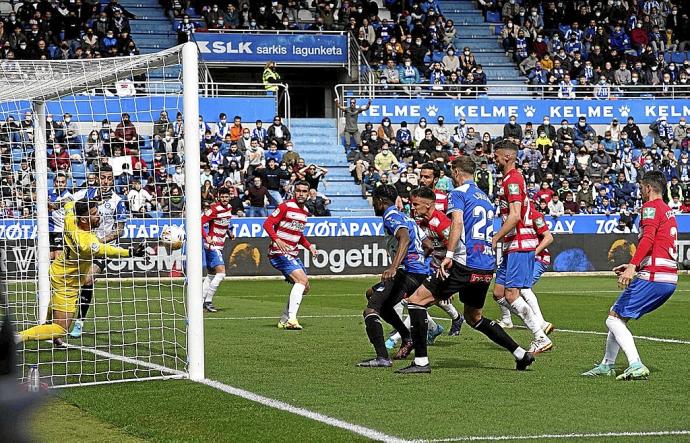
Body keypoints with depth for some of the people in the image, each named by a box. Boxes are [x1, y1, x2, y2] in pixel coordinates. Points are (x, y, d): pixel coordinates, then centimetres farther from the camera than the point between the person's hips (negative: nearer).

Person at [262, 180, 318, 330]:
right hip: (279, 252, -9)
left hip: (293, 254, 9)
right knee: (302, 279, -24)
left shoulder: (305, 211, 15)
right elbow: (267, 224, -15)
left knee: (305, 287, 10)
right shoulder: (285, 207, -10)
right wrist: (277, 240, -30)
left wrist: (309, 246, 11)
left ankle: (284, 320, 19)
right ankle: (291, 319, -31)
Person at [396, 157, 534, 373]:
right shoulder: (486, 198, 23)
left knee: (416, 300, -3)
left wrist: (449, 255, -26)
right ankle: (521, 354, 19)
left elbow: (458, 222, -18)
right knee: (474, 317, 25)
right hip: (487, 267, 8)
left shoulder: (458, 193, 0)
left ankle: (421, 361, -11)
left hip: (464, 264, -8)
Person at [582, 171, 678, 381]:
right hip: (669, 279, 10)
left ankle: (636, 365, -21)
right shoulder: (668, 212, 25)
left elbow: (648, 238, -20)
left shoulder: (651, 206, -4)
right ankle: (607, 365, 24)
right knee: (619, 317, 20)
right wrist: (635, 267, 33)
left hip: (652, 277, -10)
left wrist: (633, 266, -29)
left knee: (614, 319, -9)